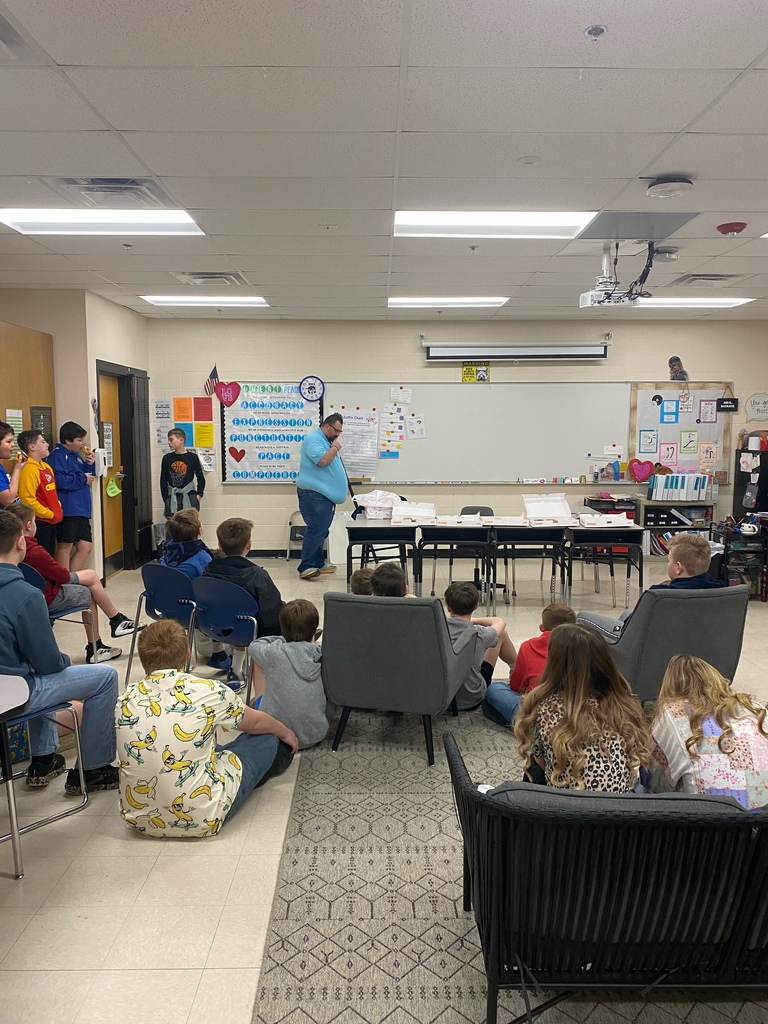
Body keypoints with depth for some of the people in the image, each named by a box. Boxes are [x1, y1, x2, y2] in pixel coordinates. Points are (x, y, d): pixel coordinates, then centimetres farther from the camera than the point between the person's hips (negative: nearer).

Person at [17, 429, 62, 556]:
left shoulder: (46, 466, 13)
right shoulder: (29, 469, -18)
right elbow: (28, 500, -24)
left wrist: (58, 509, 10)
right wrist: (50, 514, -17)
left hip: (51, 521, 9)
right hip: (39, 522, -9)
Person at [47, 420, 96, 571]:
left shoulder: (75, 455, 17)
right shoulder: (58, 455, -11)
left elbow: (85, 475, 21)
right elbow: (60, 481, -25)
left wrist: (90, 465, 3)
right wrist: (83, 478, -12)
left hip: (81, 509, 9)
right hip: (68, 510, -9)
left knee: (85, 546, 10)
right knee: (65, 546, -2)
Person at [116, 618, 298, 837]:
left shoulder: (126, 699, -3)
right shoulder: (208, 692, -14)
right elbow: (256, 722, 6)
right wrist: (286, 734, 29)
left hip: (138, 820, 5)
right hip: (201, 820, -4)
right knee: (265, 740, 14)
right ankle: (280, 755, 48)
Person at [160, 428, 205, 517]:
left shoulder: (192, 457, 0)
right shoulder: (167, 458, 5)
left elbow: (201, 478, 5)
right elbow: (163, 480, 8)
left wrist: (199, 495, -4)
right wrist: (166, 499, 2)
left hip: (190, 497, -1)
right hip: (172, 499, 2)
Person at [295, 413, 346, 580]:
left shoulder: (326, 441, 21)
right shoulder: (313, 439, -12)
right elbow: (322, 460, -27)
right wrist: (335, 448, -12)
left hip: (324, 495, 10)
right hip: (314, 495, -10)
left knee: (320, 531, 13)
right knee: (316, 530, -14)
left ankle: (318, 563, 21)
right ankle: (305, 567, -13)